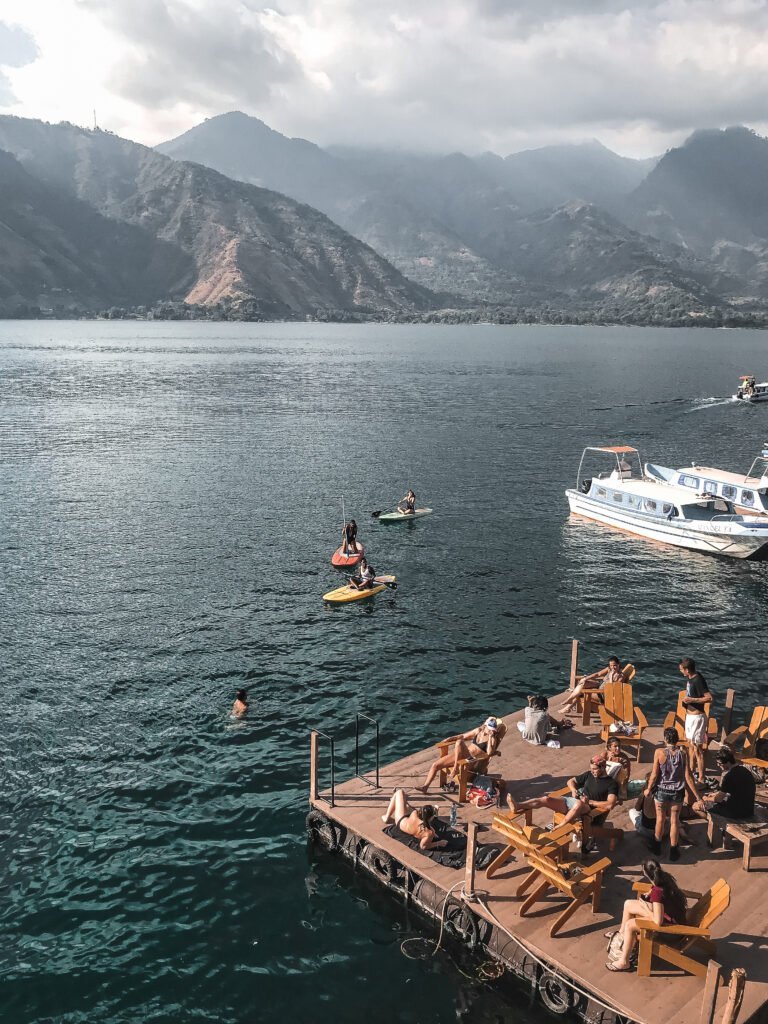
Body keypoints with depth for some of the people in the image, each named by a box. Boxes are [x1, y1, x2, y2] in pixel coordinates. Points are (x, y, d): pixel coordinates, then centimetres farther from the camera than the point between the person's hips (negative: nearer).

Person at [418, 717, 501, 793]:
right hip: (463, 756, 6)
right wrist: (449, 739, 14)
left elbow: (489, 752, -22)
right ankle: (425, 786, 1)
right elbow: (463, 736, 24)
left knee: (459, 743, -35)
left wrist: (490, 737, -20)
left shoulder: (493, 738, -4)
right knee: (435, 765, -5)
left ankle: (455, 768, -25)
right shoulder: (479, 731, 12)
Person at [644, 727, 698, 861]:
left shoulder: (659, 752, -16)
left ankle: (657, 847, 32)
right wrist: (696, 796, -2)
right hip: (677, 792, 1)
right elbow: (688, 777, -10)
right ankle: (673, 851, 21)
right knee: (674, 821, 14)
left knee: (660, 819, 16)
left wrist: (648, 789, 2)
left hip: (661, 791, -1)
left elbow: (654, 774, -13)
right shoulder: (682, 754, -11)